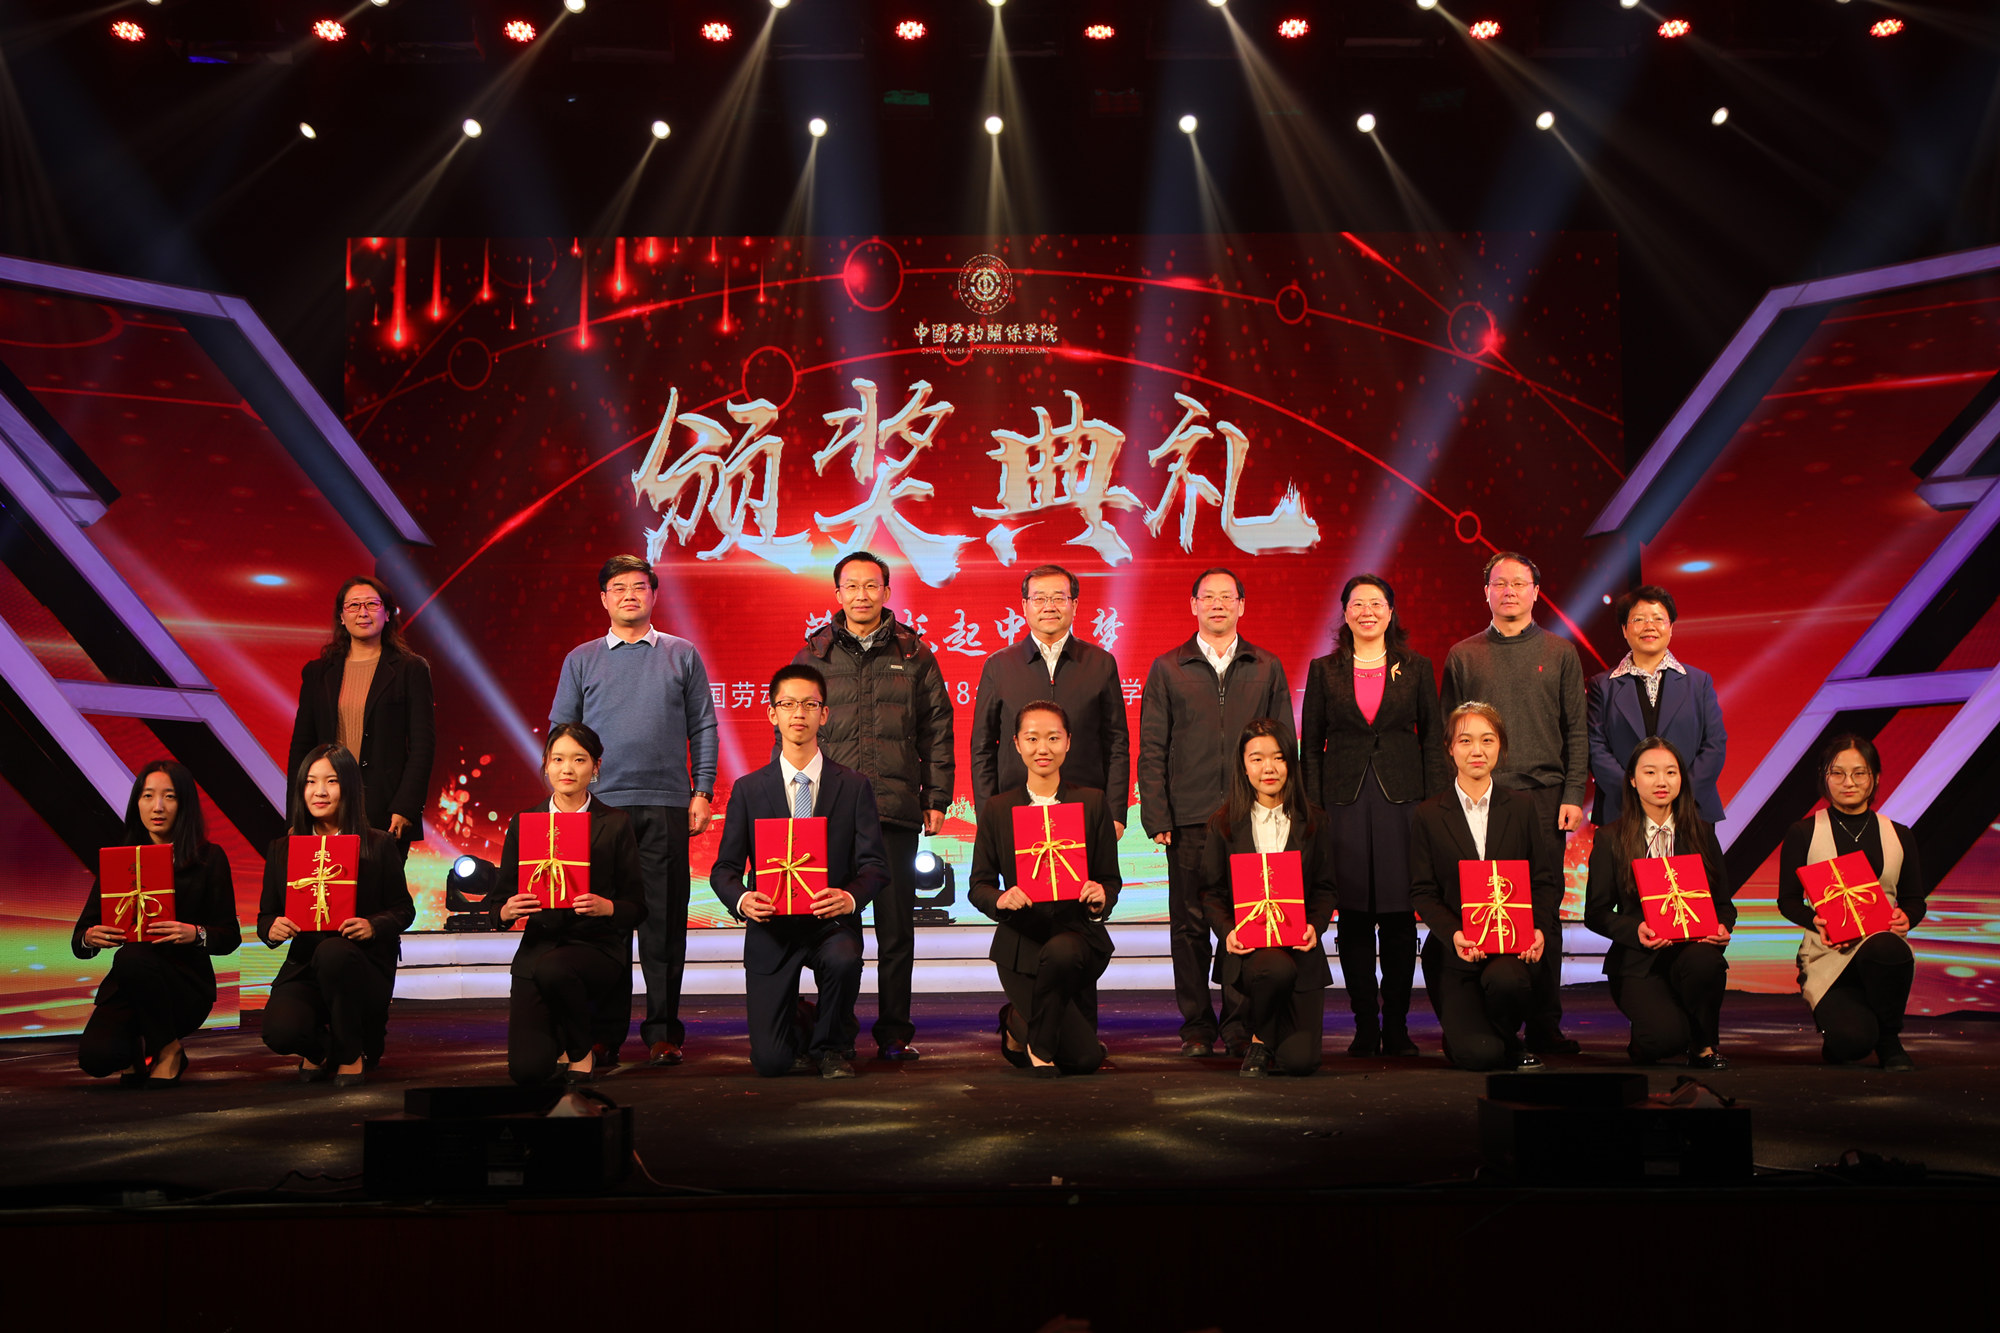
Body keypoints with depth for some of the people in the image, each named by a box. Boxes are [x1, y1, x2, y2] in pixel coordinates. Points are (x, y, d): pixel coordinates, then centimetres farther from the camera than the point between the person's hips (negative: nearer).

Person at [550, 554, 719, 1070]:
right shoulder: (581, 659, 12)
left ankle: (663, 1031, 6)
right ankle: (604, 1033, 8)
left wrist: (702, 791, 1)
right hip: (599, 803, 1)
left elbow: (702, 727, 10)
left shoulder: (681, 655, 11)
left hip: (666, 804, 0)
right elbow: (560, 730, 12)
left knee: (664, 916, 0)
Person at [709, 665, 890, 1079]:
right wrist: (741, 899, -20)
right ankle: (801, 1025, 32)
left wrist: (849, 897, -26)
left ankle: (830, 1044, -3)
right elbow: (723, 868, 3)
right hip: (771, 926, 0)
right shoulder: (748, 790, 4)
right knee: (770, 1062, -9)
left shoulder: (855, 787, 3)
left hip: (831, 921, 0)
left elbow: (874, 864, -4)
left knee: (843, 959, -37)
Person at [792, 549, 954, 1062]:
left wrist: (936, 798, 4)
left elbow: (937, 730, 10)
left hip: (897, 811, 0)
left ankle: (894, 1032, 13)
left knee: (897, 927, 4)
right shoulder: (813, 655, 9)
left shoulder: (913, 654, 9)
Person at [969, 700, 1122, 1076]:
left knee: (1061, 951, -37)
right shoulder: (998, 808, 3)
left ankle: (1038, 1041, -2)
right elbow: (978, 885, 2)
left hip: (1077, 935, 2)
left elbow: (1111, 880, 3)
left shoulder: (1092, 802, 4)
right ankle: (1017, 1024, 18)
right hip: (1021, 940, -2)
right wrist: (1002, 899, -20)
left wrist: (1100, 899, -20)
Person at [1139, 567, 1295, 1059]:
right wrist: (1156, 817, -3)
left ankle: (1240, 1025, 10)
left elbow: (1284, 745, 10)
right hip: (1189, 817, 0)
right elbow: (1151, 749, 5)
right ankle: (1196, 1025, 13)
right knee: (1190, 922, 3)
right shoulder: (1167, 668, 8)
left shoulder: (1267, 668, 11)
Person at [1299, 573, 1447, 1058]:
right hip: (1344, 801, 0)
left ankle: (1397, 1025, 10)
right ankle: (1365, 1026, 10)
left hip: (1401, 799, 0)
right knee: (1353, 916, 1)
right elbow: (1310, 746, 8)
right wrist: (1313, 811, 1)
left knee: (1399, 916, 1)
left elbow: (1432, 741, 8)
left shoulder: (1416, 668, 7)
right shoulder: (1324, 670, 8)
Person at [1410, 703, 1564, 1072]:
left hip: (1513, 945, 1)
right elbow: (1422, 892, 1)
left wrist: (1540, 930, -12)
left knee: (1504, 980, -36)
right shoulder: (1429, 815, 5)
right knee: (1478, 1055, -20)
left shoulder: (1522, 808, 9)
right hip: (1453, 950, -1)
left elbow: (1547, 881, 7)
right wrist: (1454, 934, -17)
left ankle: (1510, 1042, -1)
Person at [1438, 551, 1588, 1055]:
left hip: (1544, 797, 0)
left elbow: (1576, 731, 8)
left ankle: (1544, 1025, 7)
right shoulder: (1463, 656, 10)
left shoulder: (1559, 653, 10)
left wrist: (1573, 795, -2)